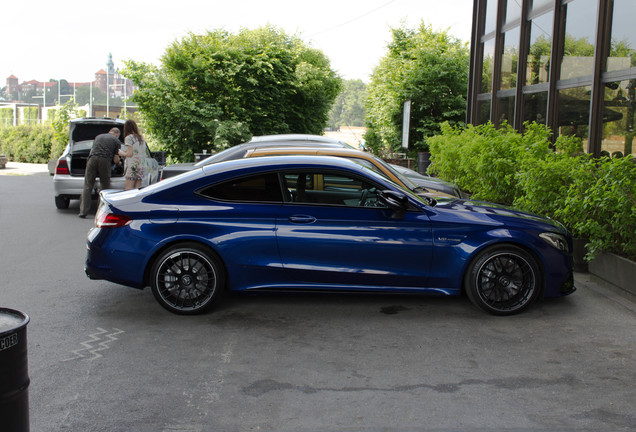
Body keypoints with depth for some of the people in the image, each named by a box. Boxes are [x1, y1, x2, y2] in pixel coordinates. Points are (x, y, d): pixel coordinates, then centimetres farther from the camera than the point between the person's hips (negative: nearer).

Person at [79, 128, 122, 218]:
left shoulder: (98, 136, 28)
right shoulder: (116, 141, 14)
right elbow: (115, 159, 10)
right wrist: (119, 163, 31)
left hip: (92, 159, 3)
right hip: (105, 161, -3)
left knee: (87, 186, 3)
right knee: (105, 187, 10)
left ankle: (83, 211, -3)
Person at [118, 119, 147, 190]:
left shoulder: (129, 137, -5)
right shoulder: (141, 138, 16)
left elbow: (130, 154, -12)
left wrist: (122, 153, 8)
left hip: (133, 166, -7)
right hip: (142, 166, 7)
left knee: (129, 191, -6)